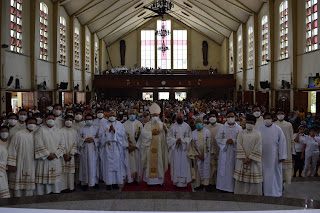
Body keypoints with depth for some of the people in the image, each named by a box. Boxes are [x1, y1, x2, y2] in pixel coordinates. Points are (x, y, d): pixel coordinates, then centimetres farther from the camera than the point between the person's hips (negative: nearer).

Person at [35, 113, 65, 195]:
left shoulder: (58, 131, 11)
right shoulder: (41, 130, -3)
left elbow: (62, 144, 7)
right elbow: (39, 145, -10)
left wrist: (55, 154, -6)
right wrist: (48, 154, -12)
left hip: (56, 158, 4)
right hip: (44, 158, -4)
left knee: (55, 176, 6)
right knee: (44, 176, -3)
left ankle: (55, 191, 15)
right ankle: (42, 193, 6)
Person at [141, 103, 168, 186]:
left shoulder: (162, 124, 9)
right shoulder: (147, 124, 7)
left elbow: (166, 135, 0)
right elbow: (143, 133, -6)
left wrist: (165, 130, -20)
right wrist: (151, 133, -14)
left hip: (159, 147, 1)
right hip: (150, 147, -1)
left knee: (159, 162, 2)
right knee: (150, 162, 0)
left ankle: (159, 180, 10)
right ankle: (150, 180, 6)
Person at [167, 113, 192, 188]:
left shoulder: (187, 127, 4)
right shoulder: (172, 127, 5)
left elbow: (189, 138, 0)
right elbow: (169, 138, 2)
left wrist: (182, 140, -16)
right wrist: (176, 141, -15)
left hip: (184, 149, 0)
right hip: (175, 149, 0)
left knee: (184, 165, -1)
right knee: (176, 165, 0)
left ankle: (184, 181, 6)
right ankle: (176, 181, 7)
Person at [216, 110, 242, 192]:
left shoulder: (239, 128, 3)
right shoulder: (222, 128, 6)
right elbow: (217, 138, 3)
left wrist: (234, 141, -17)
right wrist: (226, 141, -12)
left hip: (235, 151, -1)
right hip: (225, 151, 1)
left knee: (233, 169, 0)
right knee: (224, 169, 3)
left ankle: (233, 187, 8)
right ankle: (224, 186, 12)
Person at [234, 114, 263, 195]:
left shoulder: (257, 134, 2)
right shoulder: (241, 133, 7)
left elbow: (257, 148, -5)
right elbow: (239, 146, -2)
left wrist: (250, 158, -13)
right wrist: (244, 158, -12)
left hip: (253, 160, -2)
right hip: (242, 160, 2)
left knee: (253, 180, 0)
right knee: (241, 180, 5)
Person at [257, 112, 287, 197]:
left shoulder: (278, 129, -1)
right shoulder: (259, 129, 4)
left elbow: (282, 142, -2)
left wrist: (282, 156, -7)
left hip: (274, 156, -1)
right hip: (262, 156, 2)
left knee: (275, 174, 3)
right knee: (263, 173, 6)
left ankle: (275, 191, 15)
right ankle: (264, 190, 17)